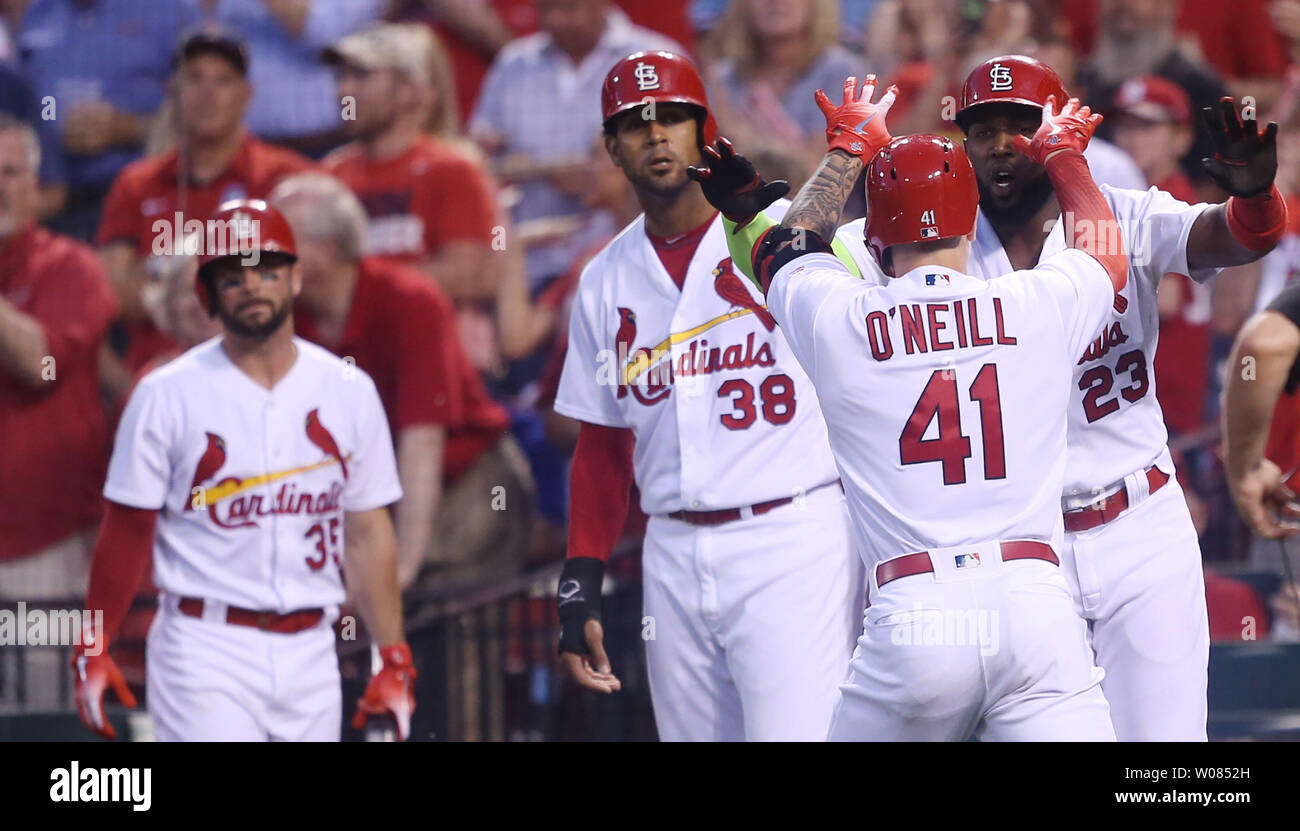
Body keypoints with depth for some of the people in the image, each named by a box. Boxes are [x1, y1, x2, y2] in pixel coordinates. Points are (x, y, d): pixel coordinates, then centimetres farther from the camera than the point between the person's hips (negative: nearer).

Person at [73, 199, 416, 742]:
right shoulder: (166, 396, -2)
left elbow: (367, 534, 10)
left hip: (309, 651, 4)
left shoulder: (348, 392, 8)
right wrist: (93, 651, -5)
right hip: (206, 651, -4)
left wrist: (394, 661, 5)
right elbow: (126, 533, 0)